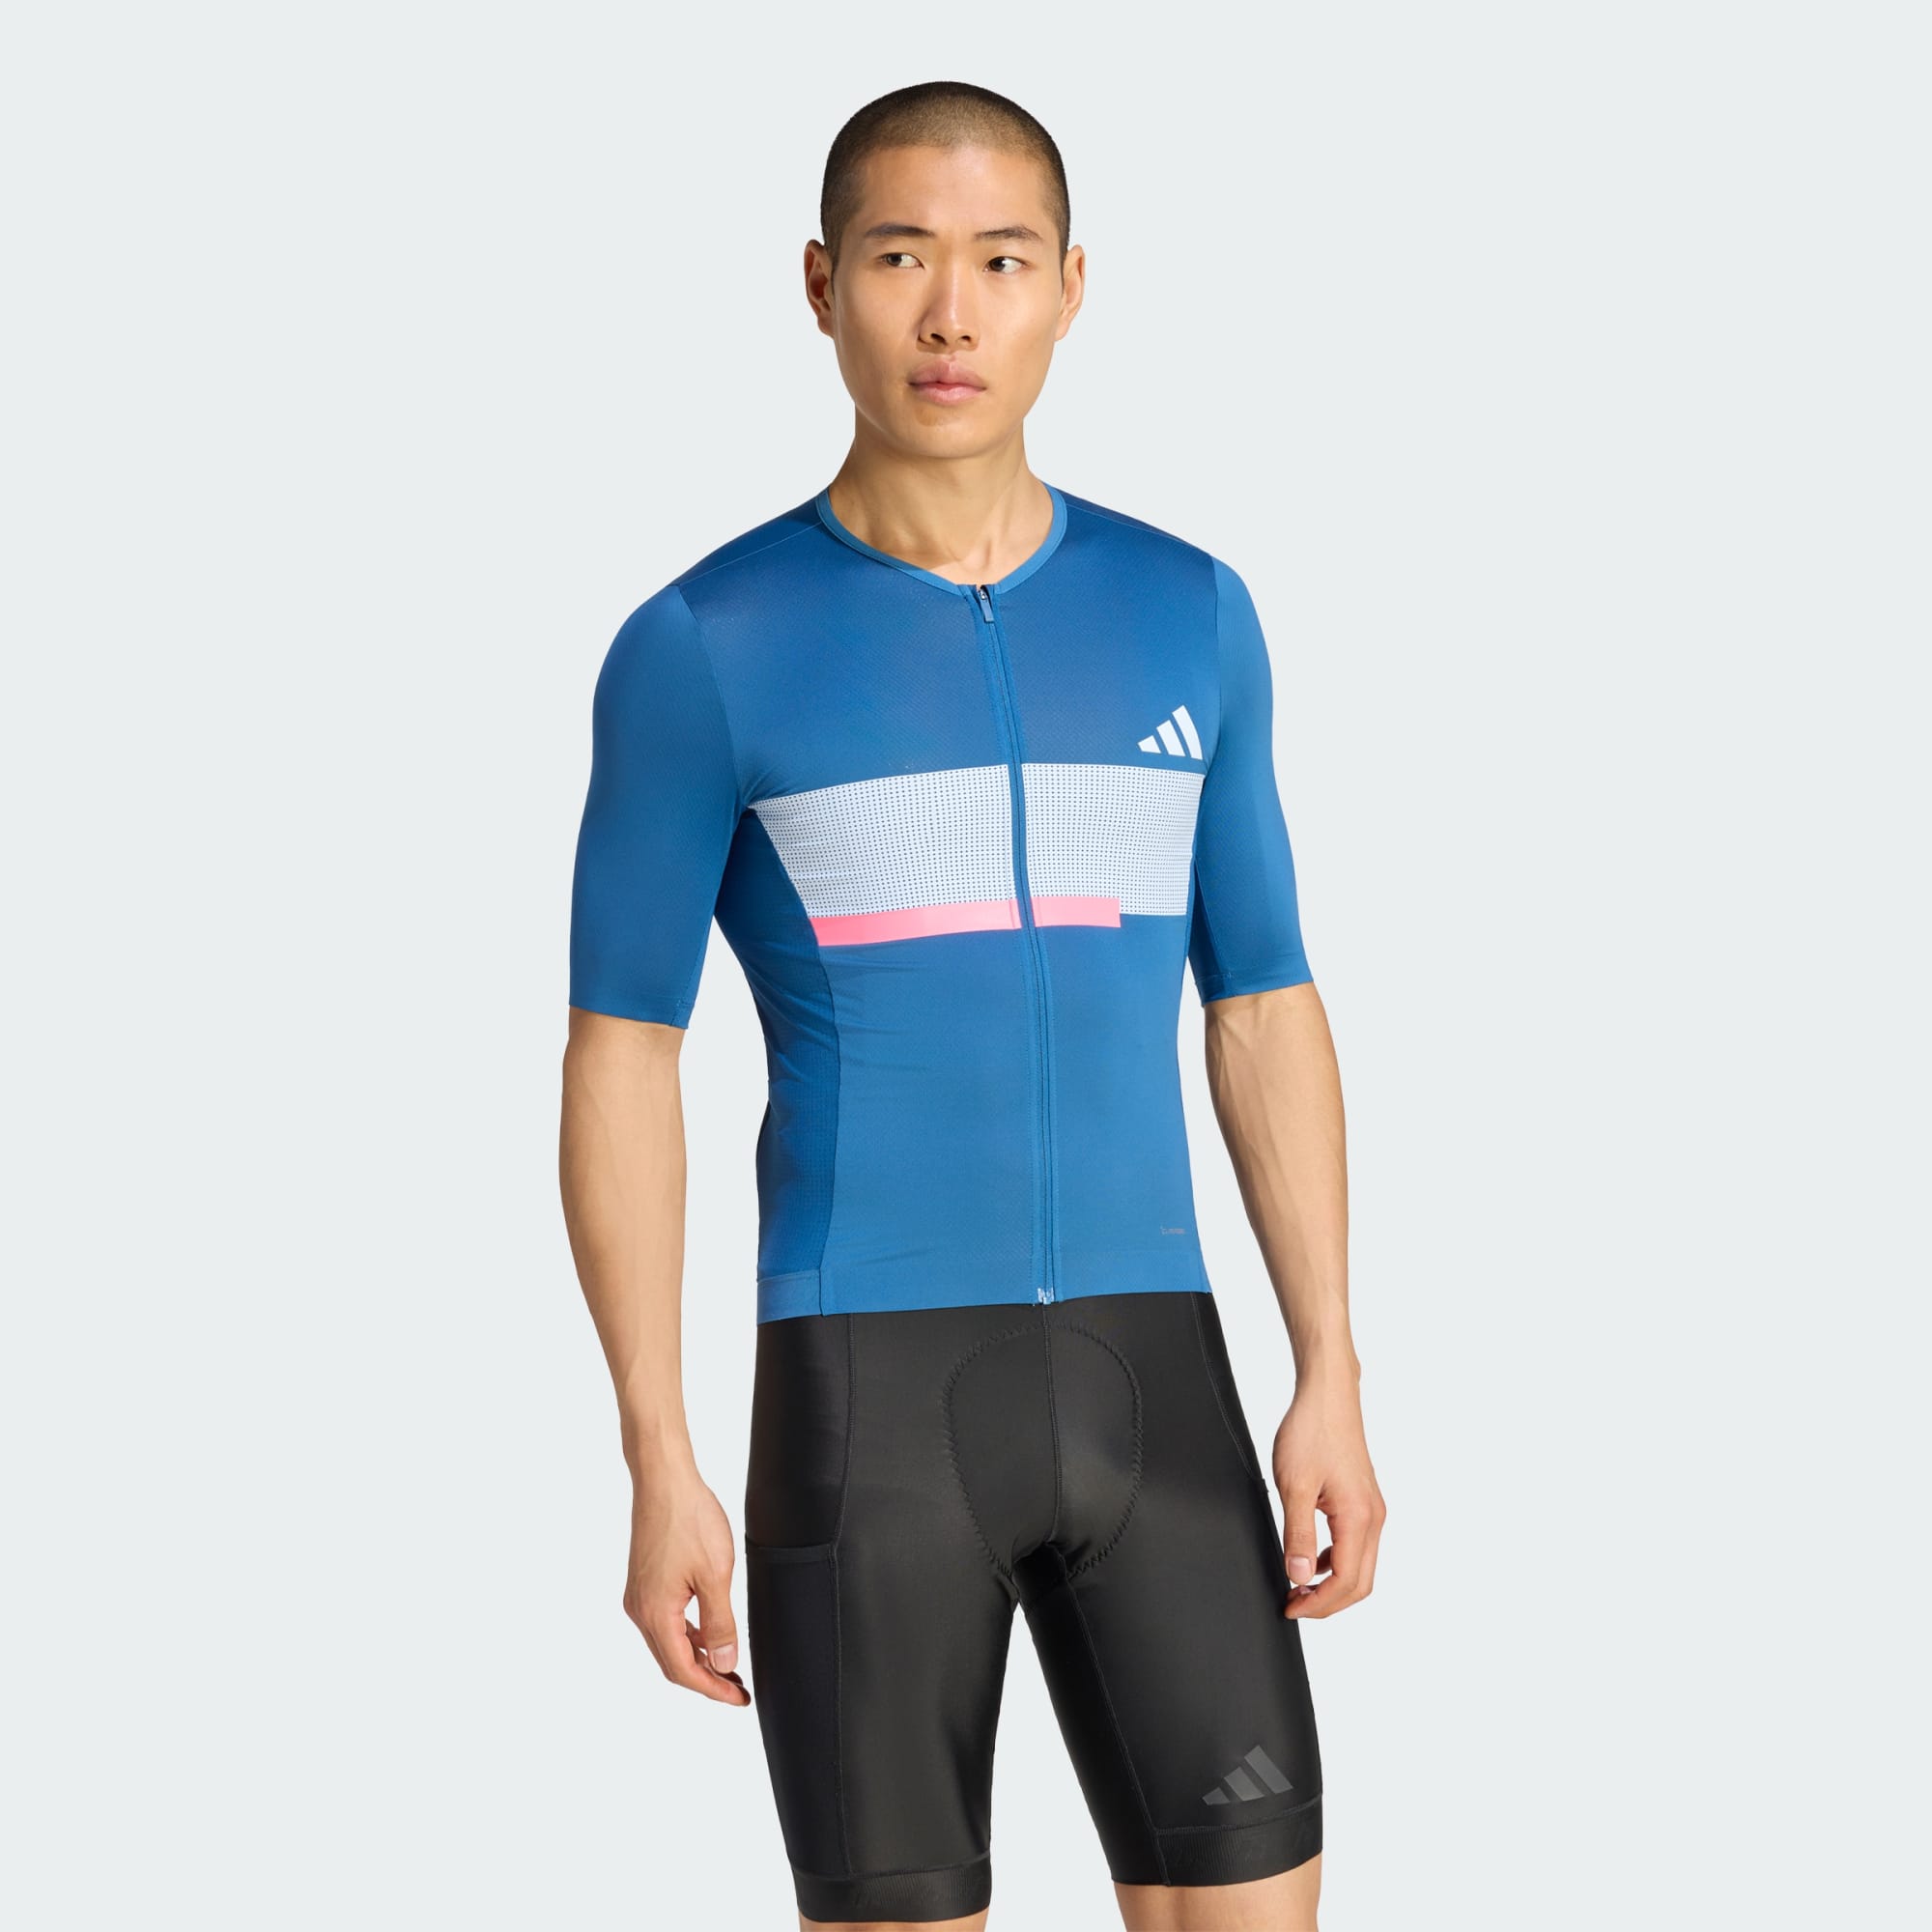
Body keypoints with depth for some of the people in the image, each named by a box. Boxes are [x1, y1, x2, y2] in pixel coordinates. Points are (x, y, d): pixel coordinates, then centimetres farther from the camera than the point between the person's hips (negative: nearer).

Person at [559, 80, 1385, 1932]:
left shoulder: (1186, 618, 7)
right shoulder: (701, 651, -4)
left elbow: (1265, 1014, 11)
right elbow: (618, 1066, -3)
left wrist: (1331, 1382, 2)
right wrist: (657, 1471, -9)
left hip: (1143, 1374, 3)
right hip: (863, 1388, -3)